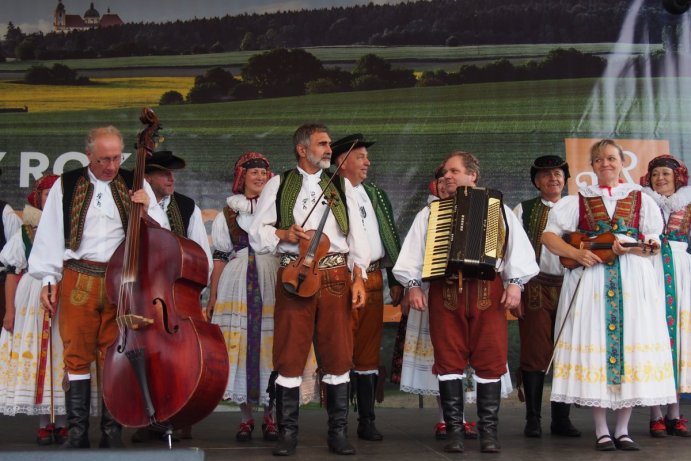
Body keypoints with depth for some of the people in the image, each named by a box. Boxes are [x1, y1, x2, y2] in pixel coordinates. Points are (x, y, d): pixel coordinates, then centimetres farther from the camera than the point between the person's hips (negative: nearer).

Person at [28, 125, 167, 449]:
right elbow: (49, 234, 7)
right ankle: (77, 433, 11)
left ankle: (112, 432, 11)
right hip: (78, 279, 0)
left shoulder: (136, 185, 9)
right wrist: (47, 279, 2)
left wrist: (147, 210, -10)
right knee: (77, 356, 2)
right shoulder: (66, 186, 7)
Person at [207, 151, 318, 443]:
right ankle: (245, 417, 7)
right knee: (241, 343, -2)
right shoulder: (228, 213, 12)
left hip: (272, 284, -1)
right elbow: (220, 256, 11)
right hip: (238, 285, 1)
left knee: (270, 344, -2)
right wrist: (212, 295, 6)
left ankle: (270, 417, 8)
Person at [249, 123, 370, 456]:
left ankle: (338, 432, 9)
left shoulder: (342, 185, 17)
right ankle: (287, 432, 8)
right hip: (294, 275, -1)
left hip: (336, 276, 2)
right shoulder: (278, 185, 12)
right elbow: (256, 234, 10)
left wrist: (359, 278, 0)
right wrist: (283, 234, -10)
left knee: (339, 355, 1)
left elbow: (356, 233, 10)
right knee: (290, 356, -2)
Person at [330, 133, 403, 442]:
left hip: (373, 281, 5)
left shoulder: (376, 195, 18)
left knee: (369, 354, 7)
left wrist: (396, 280, 11)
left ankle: (367, 421, 14)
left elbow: (392, 237, 17)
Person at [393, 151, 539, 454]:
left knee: (490, 360, -2)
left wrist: (515, 283, -7)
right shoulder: (430, 213, 17)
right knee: (449, 360, -1)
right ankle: (454, 431, 5)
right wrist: (413, 284, -2)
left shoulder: (498, 209, 14)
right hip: (445, 291, 1)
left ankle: (489, 431, 5)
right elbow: (412, 252, 10)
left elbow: (518, 248, 5)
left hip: (487, 291, -1)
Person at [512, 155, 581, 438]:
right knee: (534, 354, -2)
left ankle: (561, 419, 13)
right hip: (535, 288, -2)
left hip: (569, 288, 2)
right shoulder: (524, 210, 7)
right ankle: (533, 419, 6)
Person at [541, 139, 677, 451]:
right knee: (594, 344, -5)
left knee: (632, 345, -3)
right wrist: (576, 253, -11)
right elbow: (549, 235, 5)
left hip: (633, 280, 1)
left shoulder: (640, 199, 12)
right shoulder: (578, 200, 11)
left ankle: (622, 430, 7)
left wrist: (629, 246, -14)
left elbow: (654, 245, 7)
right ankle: (601, 430, 4)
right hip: (590, 280, -1)